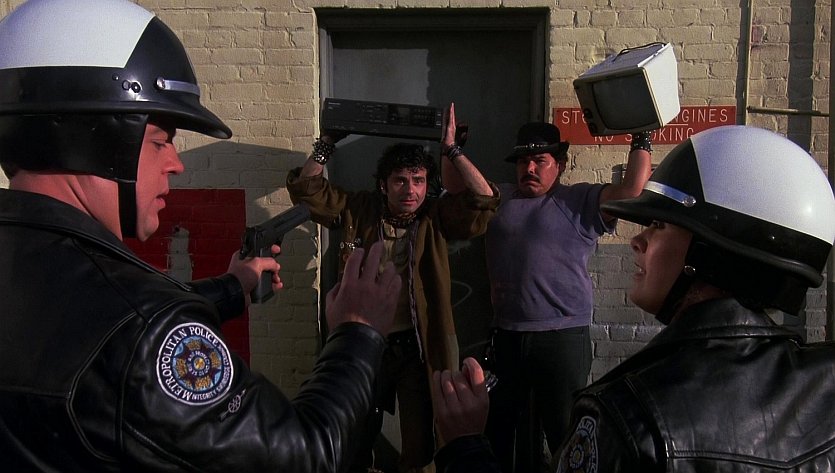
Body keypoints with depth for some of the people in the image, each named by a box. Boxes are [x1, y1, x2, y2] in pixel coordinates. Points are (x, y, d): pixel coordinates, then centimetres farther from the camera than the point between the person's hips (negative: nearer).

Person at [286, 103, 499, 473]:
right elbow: (306, 188, -2)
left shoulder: (436, 216, -6)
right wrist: (327, 143, -8)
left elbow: (484, 201, -18)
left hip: (418, 344, -1)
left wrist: (451, 150, -19)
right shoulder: (358, 210, -4)